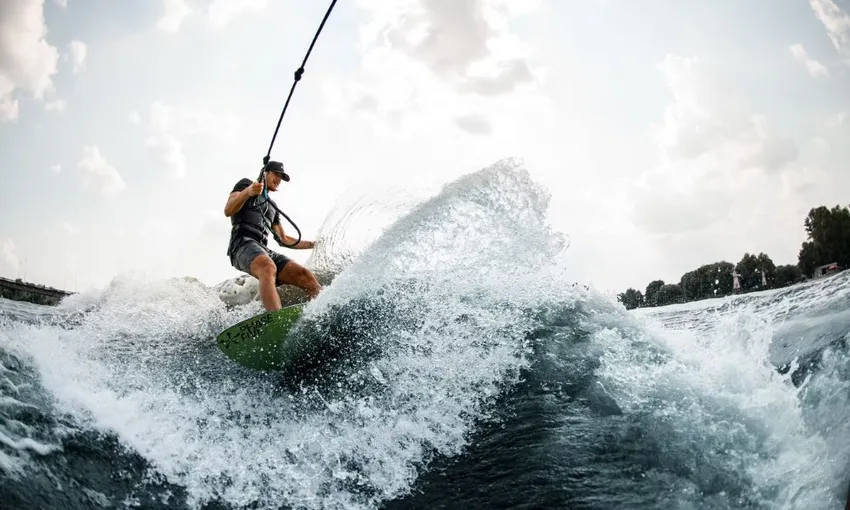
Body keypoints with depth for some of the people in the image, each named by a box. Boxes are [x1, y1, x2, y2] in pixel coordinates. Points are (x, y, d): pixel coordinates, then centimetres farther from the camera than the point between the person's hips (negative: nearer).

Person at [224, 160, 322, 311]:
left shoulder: (272, 206, 33)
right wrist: (248, 192, -22)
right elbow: (228, 211, -3)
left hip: (264, 249, 7)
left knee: (306, 275, -17)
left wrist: (315, 244, 29)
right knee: (269, 268, -40)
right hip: (243, 243, -7)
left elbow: (283, 240, 33)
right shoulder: (246, 184, 15)